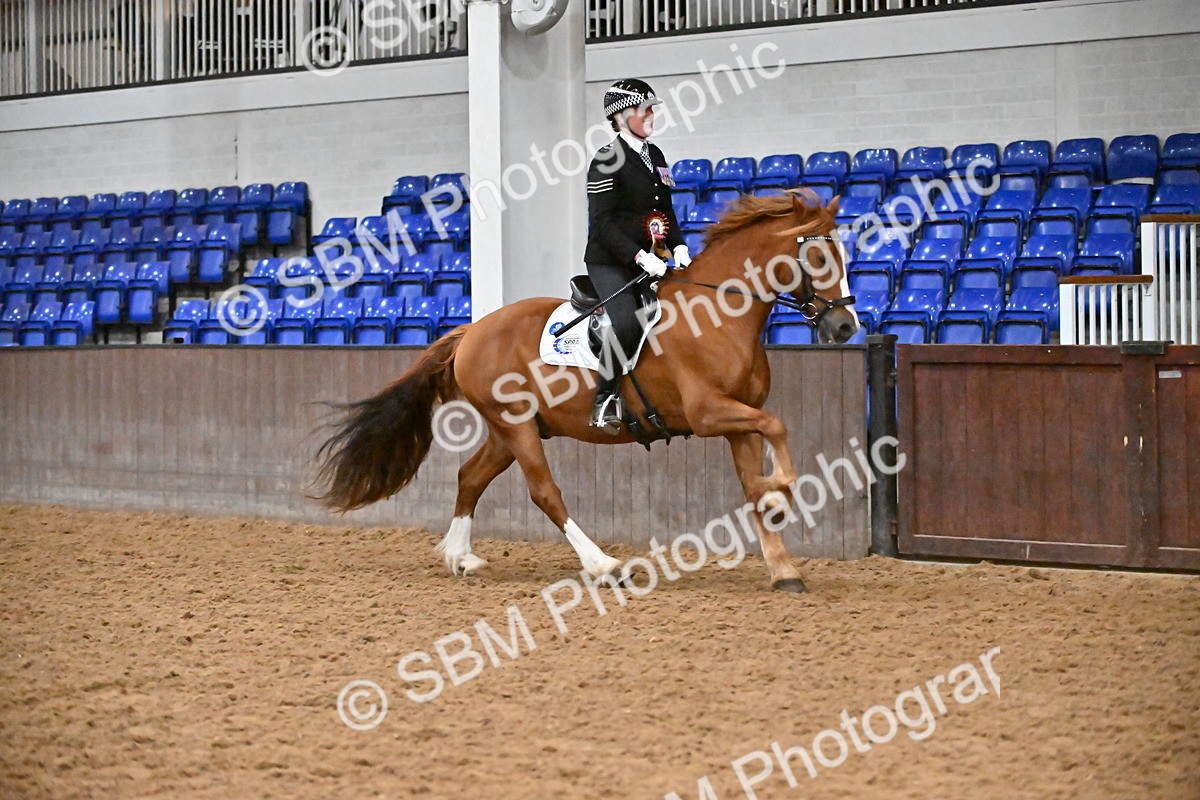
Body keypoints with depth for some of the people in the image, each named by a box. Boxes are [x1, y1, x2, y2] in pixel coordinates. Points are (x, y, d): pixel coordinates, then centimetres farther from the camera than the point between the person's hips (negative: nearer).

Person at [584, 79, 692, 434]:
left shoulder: (655, 156, 15)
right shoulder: (607, 161, -10)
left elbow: (666, 210, 21)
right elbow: (603, 222, -16)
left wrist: (678, 247, 4)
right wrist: (639, 256, -24)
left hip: (647, 261, 8)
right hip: (610, 262, -8)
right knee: (626, 324, -28)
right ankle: (604, 403, -14)